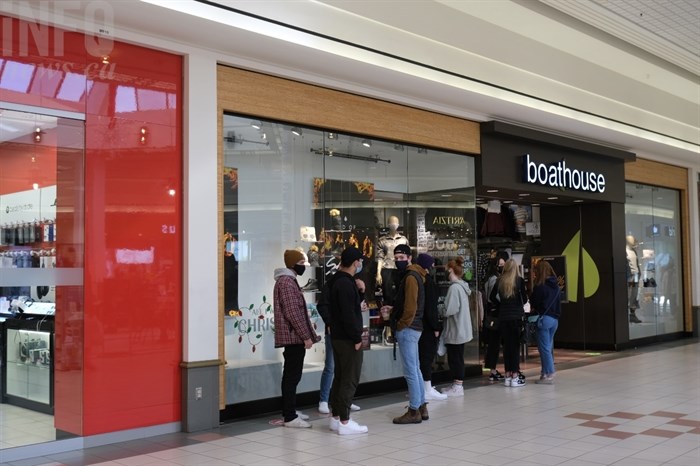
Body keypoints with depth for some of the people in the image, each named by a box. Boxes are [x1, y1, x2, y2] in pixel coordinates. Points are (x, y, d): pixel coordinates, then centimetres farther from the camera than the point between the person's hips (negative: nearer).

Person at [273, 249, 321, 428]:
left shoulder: (288, 280, 18)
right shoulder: (286, 282, -15)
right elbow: (292, 313, -21)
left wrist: (305, 335, 20)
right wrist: (306, 336, -18)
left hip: (293, 337, 11)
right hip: (294, 337, -11)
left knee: (291, 376, 15)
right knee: (292, 376, -8)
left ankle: (290, 411, 24)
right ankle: (290, 417, -5)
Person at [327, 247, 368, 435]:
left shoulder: (338, 281, 13)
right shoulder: (346, 284, -18)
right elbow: (348, 314, -23)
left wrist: (360, 292, 8)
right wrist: (356, 338, -18)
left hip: (338, 337, 10)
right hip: (348, 339, -10)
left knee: (340, 377, 15)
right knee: (350, 380, -5)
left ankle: (335, 417, 22)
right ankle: (344, 422, -2)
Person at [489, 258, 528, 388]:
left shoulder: (499, 281, 3)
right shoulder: (519, 280, -7)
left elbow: (492, 297, 6)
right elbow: (524, 299, -5)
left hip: (503, 317, 3)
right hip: (516, 316, -3)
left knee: (506, 345, 10)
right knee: (515, 345, 1)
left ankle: (508, 376, 13)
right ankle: (515, 377, -1)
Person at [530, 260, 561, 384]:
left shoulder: (539, 286, -12)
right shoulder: (555, 285, 9)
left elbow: (533, 303, -7)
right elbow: (558, 303, 15)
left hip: (544, 318, -7)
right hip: (554, 319, 7)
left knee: (544, 348, -2)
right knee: (548, 347, 12)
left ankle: (549, 375, -2)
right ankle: (545, 372, 15)